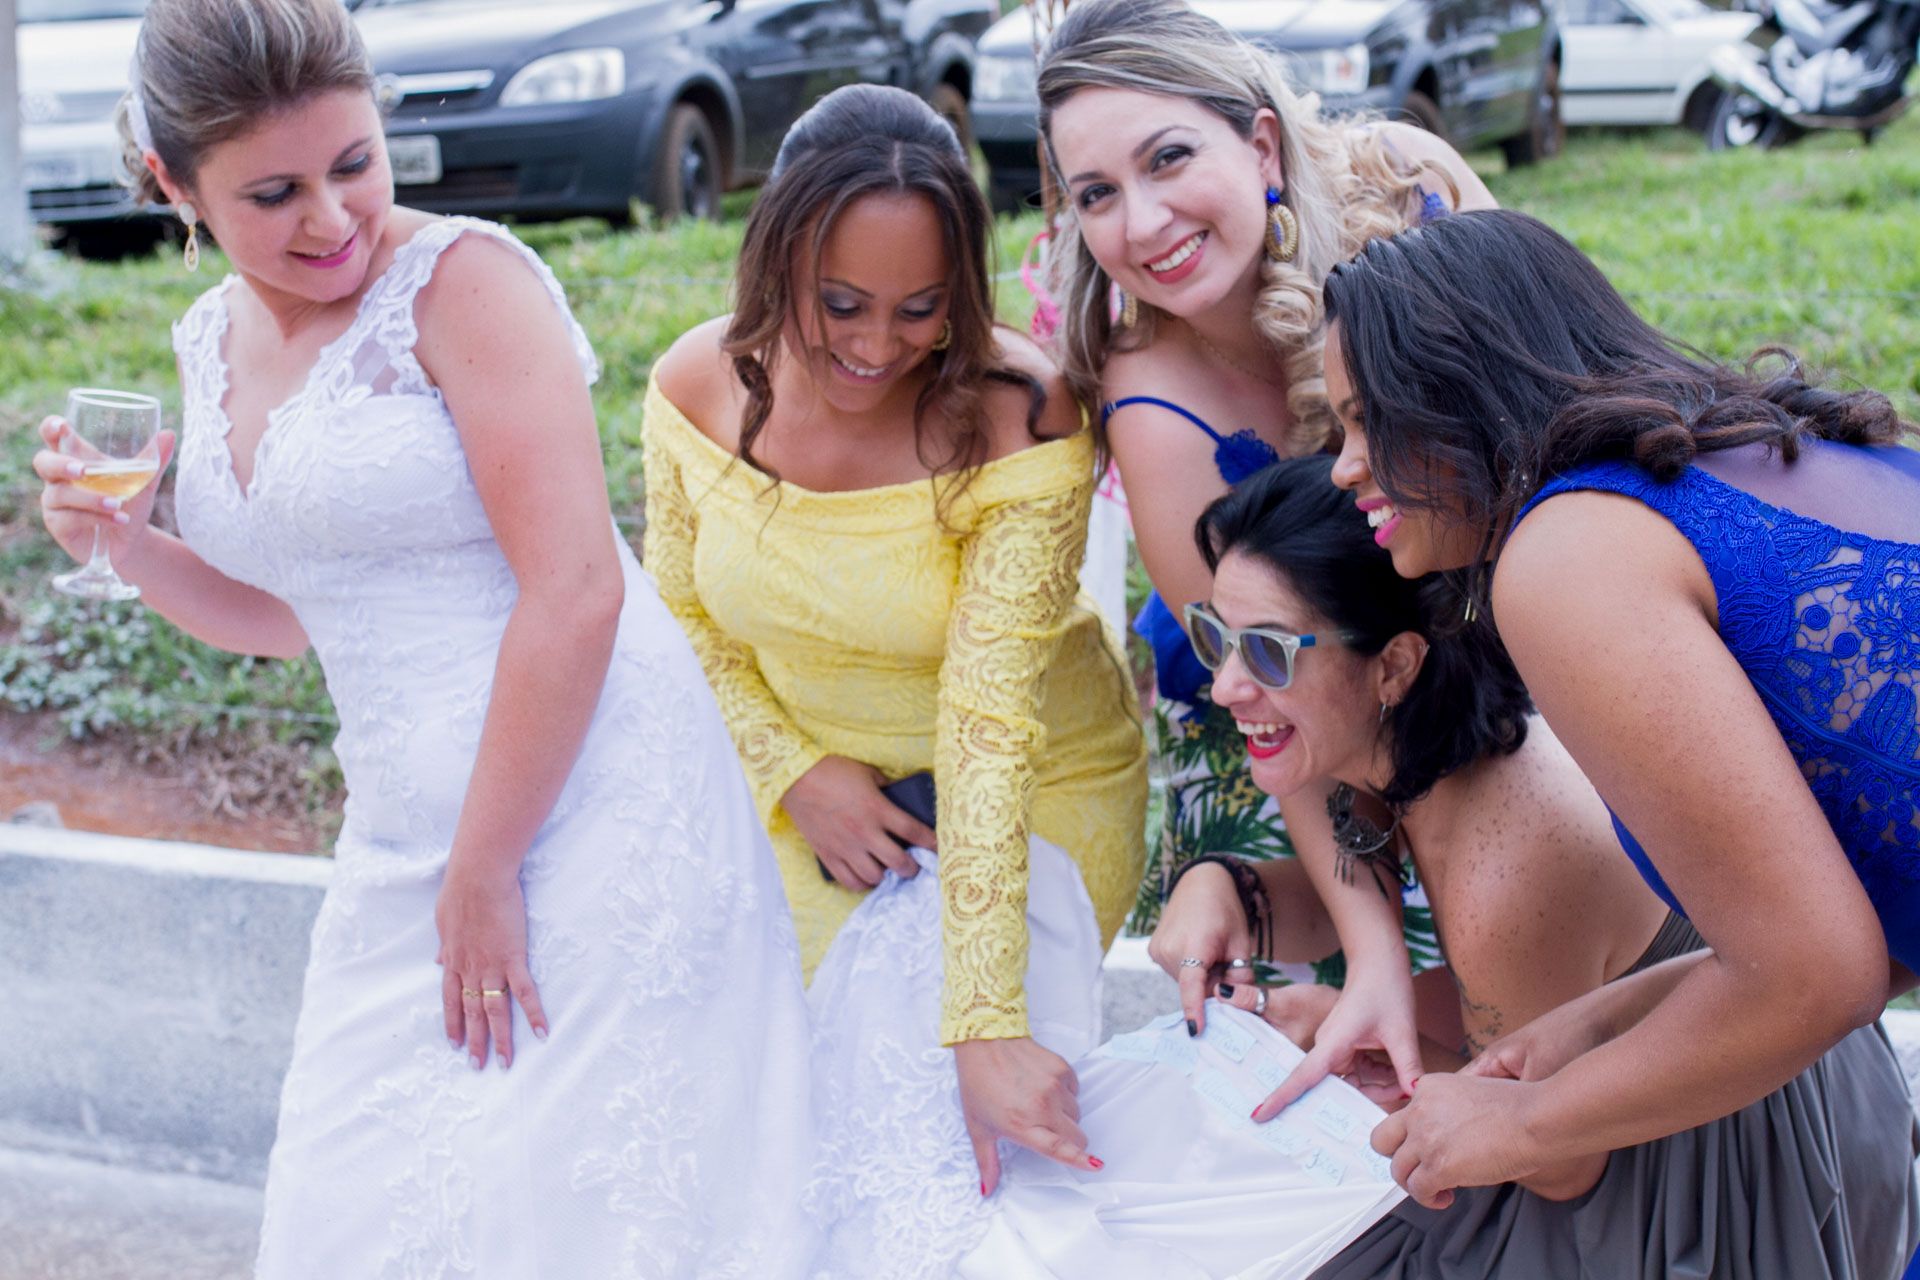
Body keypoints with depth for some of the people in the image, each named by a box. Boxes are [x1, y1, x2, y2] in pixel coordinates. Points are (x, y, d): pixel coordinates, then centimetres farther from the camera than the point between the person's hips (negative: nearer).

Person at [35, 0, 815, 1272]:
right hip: (402, 834, 8)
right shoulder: (215, 339, 11)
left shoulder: (463, 279, -12)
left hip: (588, 812, -8)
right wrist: (126, 542, 4)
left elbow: (575, 593, -18)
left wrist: (484, 877, -15)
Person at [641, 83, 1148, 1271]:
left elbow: (990, 725, -31)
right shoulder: (701, 388, -14)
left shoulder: (1018, 421, -27)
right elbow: (686, 618, 2)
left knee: (943, 1145, -14)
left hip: (1029, 796, -3)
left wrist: (989, 1024, -35)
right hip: (818, 798, 4)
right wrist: (797, 774, -14)